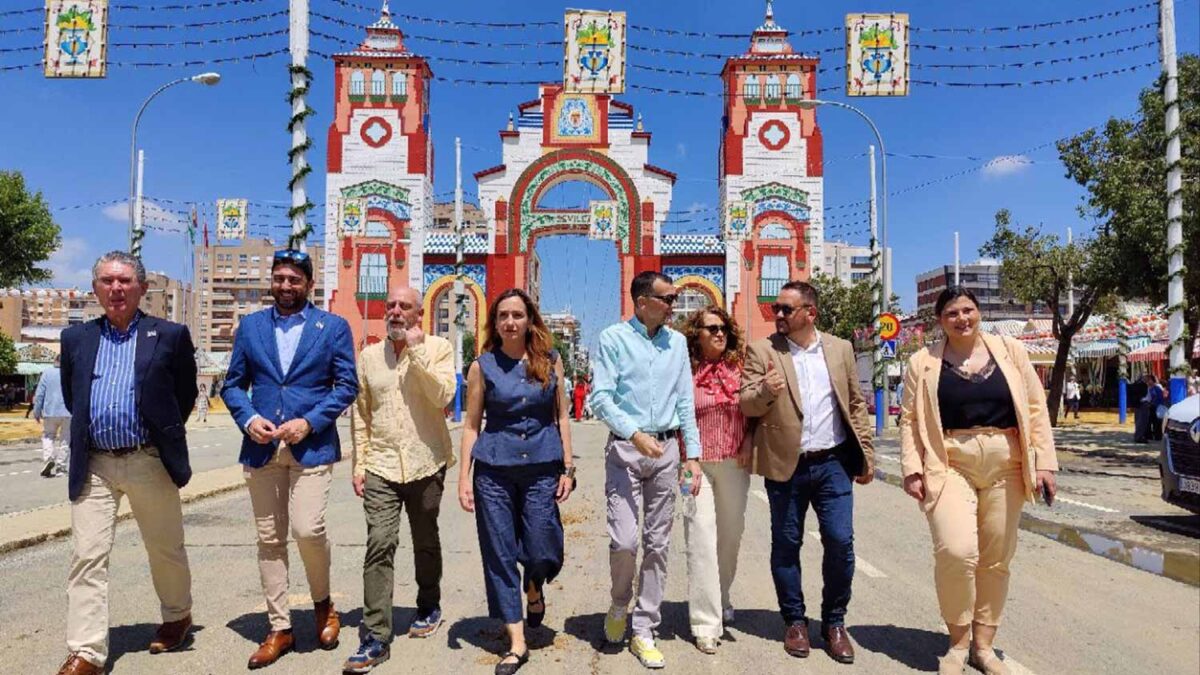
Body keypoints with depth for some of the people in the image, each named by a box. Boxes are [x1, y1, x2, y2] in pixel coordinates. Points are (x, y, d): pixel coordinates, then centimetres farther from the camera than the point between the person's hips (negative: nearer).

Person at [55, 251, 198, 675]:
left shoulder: (170, 335, -1)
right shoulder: (76, 338, 9)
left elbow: (185, 394, 6)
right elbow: (71, 397, 20)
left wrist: (162, 433, 8)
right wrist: (90, 434, 15)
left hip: (150, 463, -2)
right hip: (93, 465, 2)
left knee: (166, 550, 12)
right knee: (87, 557, -1)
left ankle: (177, 616, 36)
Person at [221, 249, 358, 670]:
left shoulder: (333, 327, 3)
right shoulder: (250, 325, 11)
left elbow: (347, 385, -1)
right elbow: (233, 384, 11)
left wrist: (309, 422, -12)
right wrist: (248, 419, -8)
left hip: (311, 445, -3)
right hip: (261, 446, 3)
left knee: (308, 529, -14)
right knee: (269, 539, 7)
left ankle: (322, 603, 15)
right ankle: (279, 629, 19)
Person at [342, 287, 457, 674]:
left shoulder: (438, 348, -1)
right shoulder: (368, 356, 7)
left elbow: (444, 396, -17)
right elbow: (360, 415, 9)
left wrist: (417, 350, -18)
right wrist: (358, 465, 5)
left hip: (426, 464, -1)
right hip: (380, 466, 1)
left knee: (426, 542, 14)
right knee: (379, 545, -8)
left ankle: (429, 607, 36)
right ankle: (376, 637, -3)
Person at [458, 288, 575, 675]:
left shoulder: (550, 361, 4)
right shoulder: (483, 366, 2)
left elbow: (562, 417, 7)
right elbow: (471, 425, 4)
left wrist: (568, 468, 2)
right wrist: (463, 478, -2)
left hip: (543, 467, 0)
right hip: (494, 468, 0)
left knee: (541, 551, -1)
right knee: (500, 553, 3)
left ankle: (534, 587, 37)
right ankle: (517, 643, 16)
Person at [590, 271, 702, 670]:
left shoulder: (677, 342, 11)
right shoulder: (614, 338, -2)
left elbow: (685, 402, 11)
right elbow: (600, 397, -9)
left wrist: (692, 454, 5)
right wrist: (635, 434, -21)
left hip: (666, 449, 4)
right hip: (625, 447, -4)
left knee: (657, 544, 6)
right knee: (623, 539, -11)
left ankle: (643, 632, 18)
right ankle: (619, 605, 21)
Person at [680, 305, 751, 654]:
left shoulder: (739, 368, 3)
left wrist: (750, 443, -2)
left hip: (734, 464, 4)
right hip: (697, 464, -3)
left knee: (731, 534, 15)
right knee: (702, 537, -6)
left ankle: (720, 597, 39)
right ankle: (706, 623, 0)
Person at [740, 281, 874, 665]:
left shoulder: (840, 349, 7)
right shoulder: (762, 351, -1)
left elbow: (856, 404, 11)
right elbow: (747, 405, -6)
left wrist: (866, 454, 7)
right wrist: (765, 391, -28)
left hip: (833, 463, 1)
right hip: (786, 465, -1)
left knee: (840, 542, -1)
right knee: (786, 545, 7)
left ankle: (834, 623, 19)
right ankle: (795, 621, 25)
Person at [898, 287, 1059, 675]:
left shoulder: (1009, 351, 6)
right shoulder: (924, 363, 3)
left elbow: (1035, 408, 6)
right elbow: (911, 420, 1)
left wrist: (1044, 462, 0)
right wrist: (912, 469, -8)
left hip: (1006, 465, 3)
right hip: (950, 464, -2)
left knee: (995, 559, 9)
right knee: (956, 551, -17)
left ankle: (983, 644, 26)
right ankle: (958, 640, 6)